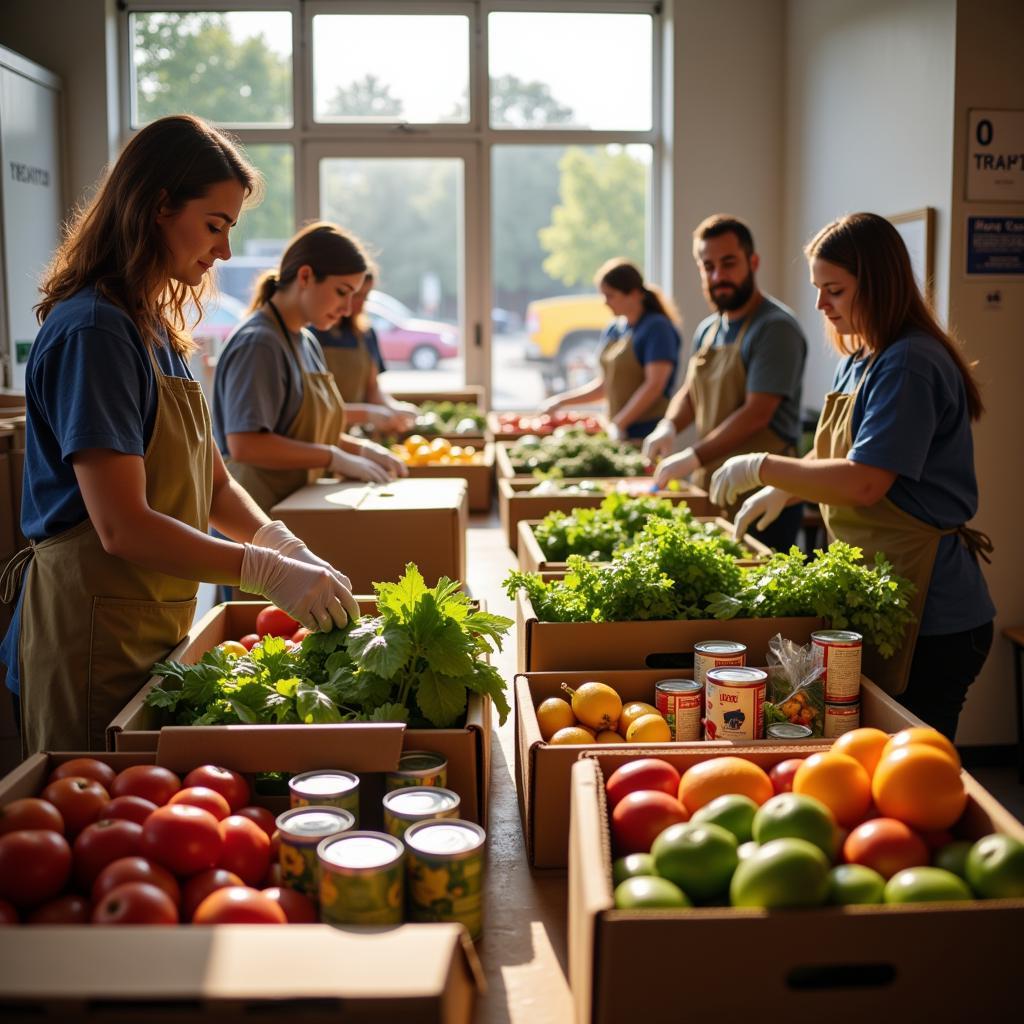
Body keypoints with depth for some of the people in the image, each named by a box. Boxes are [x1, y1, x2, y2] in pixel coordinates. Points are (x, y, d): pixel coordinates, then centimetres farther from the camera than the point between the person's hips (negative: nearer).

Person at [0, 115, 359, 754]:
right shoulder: (93, 331, -18)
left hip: (156, 627, 9)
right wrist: (268, 572, -26)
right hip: (94, 635, -9)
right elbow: (122, 527, -25)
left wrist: (285, 547, -5)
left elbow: (211, 482, 11)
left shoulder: (158, 330, 11)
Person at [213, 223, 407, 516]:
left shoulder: (308, 344, 13)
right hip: (261, 515, -8)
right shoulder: (258, 343, -15)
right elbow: (244, 445, -24)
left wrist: (361, 449, 5)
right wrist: (334, 458, -18)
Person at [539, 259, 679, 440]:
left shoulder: (657, 327, -9)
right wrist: (561, 400, 13)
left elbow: (654, 385, -17)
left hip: (646, 432, -6)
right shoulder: (612, 331, 13)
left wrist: (618, 424, -20)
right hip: (618, 431, 6)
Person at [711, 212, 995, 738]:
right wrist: (782, 491, 10)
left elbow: (864, 482, -24)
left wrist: (764, 467, -16)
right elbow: (834, 456, 26)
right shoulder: (858, 361, 12)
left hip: (929, 618, -9)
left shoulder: (909, 365, -18)